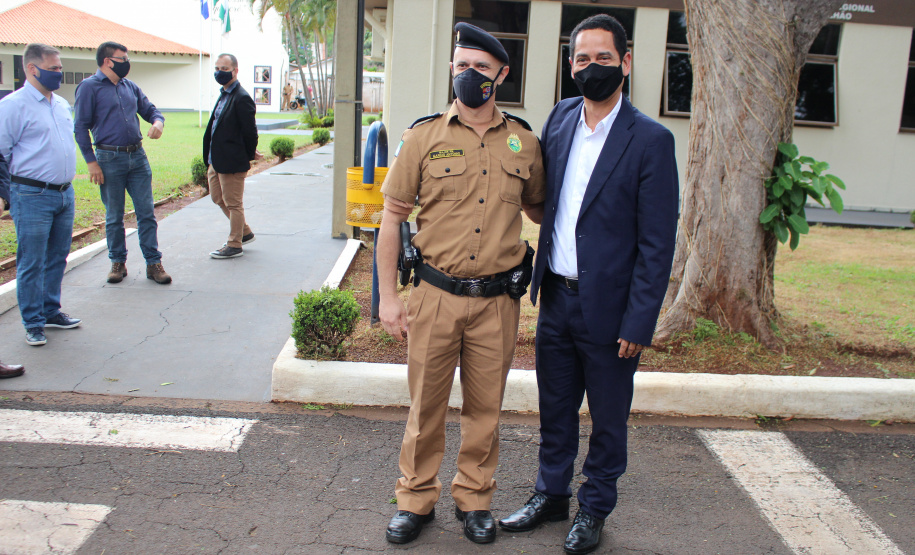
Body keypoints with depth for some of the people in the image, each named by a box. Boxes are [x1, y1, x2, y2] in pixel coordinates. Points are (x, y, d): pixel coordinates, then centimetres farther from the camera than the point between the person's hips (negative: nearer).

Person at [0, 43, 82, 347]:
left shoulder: (62, 104, 13)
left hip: (65, 194, 7)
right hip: (32, 197, -7)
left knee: (57, 257, 14)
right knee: (31, 263, 1)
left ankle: (52, 311, 28)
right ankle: (33, 323, 11)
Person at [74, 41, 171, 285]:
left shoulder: (130, 87, 13)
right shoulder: (89, 87, -4)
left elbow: (149, 109, 20)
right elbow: (81, 127, -6)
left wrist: (158, 121, -6)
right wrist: (91, 162, -11)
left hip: (138, 157, 5)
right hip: (109, 159, -4)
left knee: (147, 213, 2)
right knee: (114, 217, 7)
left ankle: (153, 263, 8)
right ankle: (118, 262, 20)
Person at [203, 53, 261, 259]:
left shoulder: (241, 98, -18)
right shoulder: (224, 95, 13)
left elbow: (250, 131, -16)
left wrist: (249, 155, -4)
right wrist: (210, 158, 13)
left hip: (232, 162, -10)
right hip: (216, 160, 10)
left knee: (233, 203, 2)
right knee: (218, 197, 19)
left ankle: (235, 246, 14)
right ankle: (245, 232, 33)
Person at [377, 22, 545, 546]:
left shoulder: (524, 142, 4)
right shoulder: (424, 136, -1)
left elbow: (538, 206, 19)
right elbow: (393, 217, 1)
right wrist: (389, 296, -2)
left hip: (498, 300, 1)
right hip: (435, 296, -1)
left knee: (485, 408, 13)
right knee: (426, 403, 10)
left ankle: (474, 499, 32)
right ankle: (417, 498, 29)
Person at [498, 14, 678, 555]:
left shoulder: (651, 140, -12)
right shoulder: (560, 118, 5)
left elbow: (657, 243, -13)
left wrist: (638, 323, -15)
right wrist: (539, 277, 10)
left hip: (608, 307, -5)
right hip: (556, 298, 5)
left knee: (607, 419, 12)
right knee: (555, 409, 19)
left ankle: (595, 508, 32)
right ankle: (552, 494, 38)